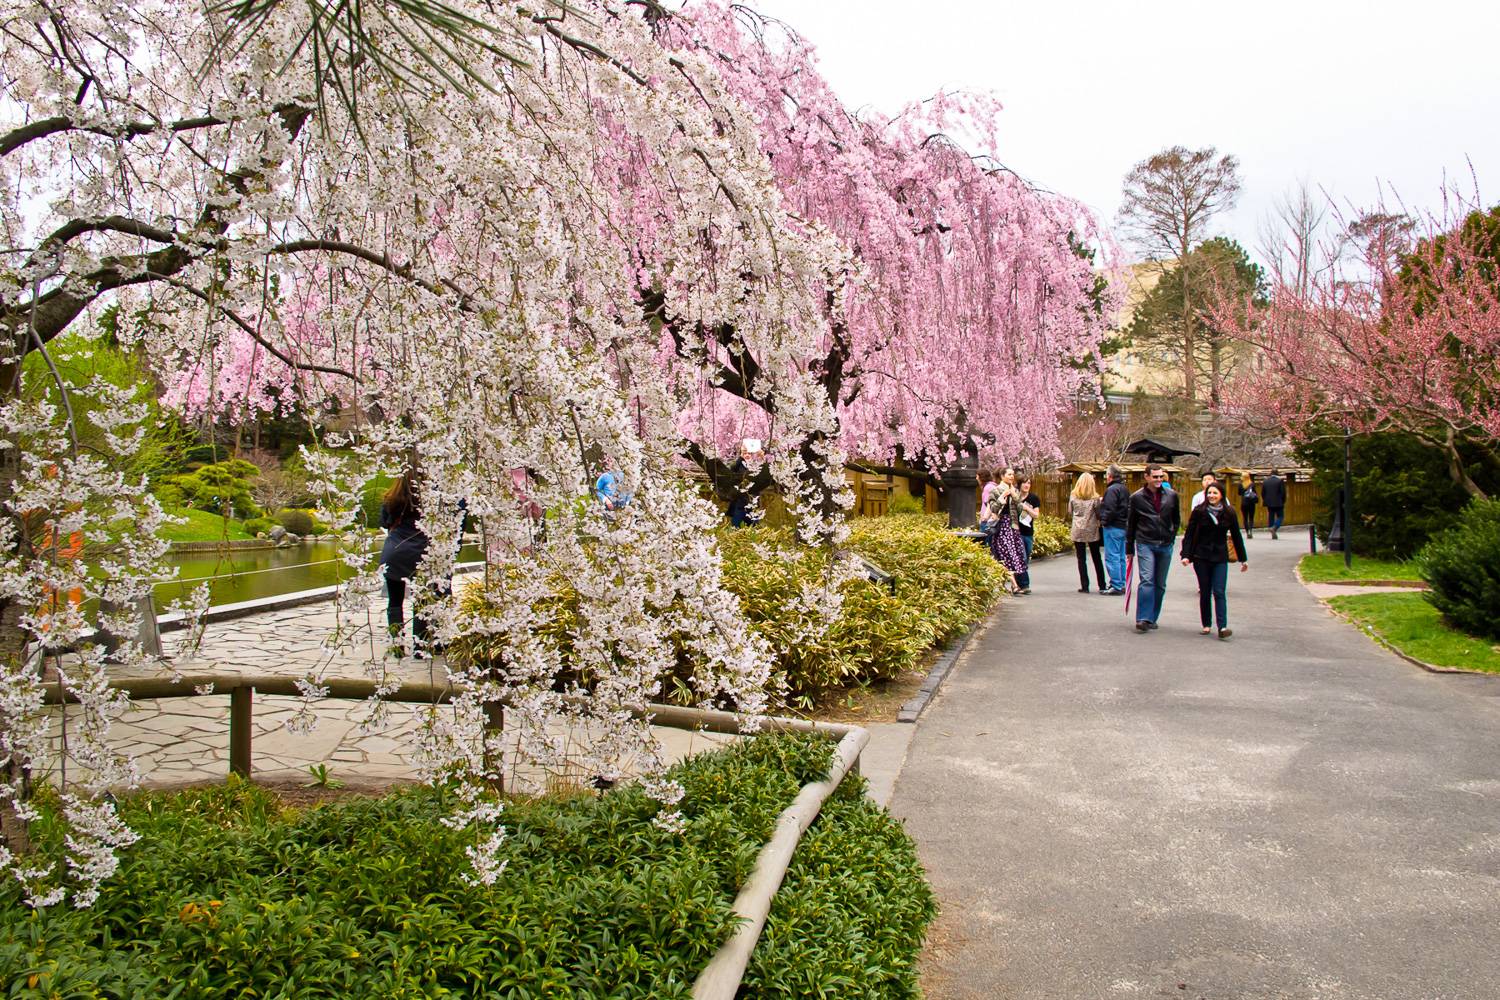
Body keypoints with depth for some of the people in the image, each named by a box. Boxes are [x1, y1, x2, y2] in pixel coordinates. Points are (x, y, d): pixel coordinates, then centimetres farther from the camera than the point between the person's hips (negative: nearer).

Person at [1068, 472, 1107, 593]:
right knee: (1097, 558, 11)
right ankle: (1102, 586, 13)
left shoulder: (1073, 497, -4)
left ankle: (1084, 586, 2)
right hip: (1092, 531, 0)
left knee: (1081, 559, 5)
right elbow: (1099, 514, -2)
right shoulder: (1094, 498, -9)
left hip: (1078, 531, 0)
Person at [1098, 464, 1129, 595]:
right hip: (1123, 527, 10)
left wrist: (1103, 521, -10)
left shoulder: (1112, 489, -16)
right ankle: (1122, 585, 18)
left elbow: (1110, 510, -23)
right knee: (1120, 557, 14)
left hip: (1113, 527, -10)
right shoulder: (1124, 489, 15)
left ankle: (1116, 586, -8)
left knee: (1112, 557, -7)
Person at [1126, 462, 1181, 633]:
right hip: (1145, 544, -3)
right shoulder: (1137, 497, -1)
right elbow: (1131, 523, 6)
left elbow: (1176, 519, 17)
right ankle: (1143, 619, -15)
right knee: (1147, 580, -15)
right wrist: (1129, 547, 8)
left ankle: (1152, 618, 19)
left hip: (1165, 545, 3)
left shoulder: (1171, 496, 4)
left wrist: (1171, 536, 8)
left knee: (1160, 584, 8)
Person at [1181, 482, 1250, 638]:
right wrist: (1186, 555, -13)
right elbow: (1189, 534, -3)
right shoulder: (1199, 511, -3)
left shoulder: (1228, 513, 2)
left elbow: (1236, 536, 9)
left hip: (1220, 557, 0)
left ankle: (1222, 627, -14)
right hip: (1201, 557, 0)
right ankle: (1206, 625, 17)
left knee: (1219, 592, -9)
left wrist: (1243, 559, 12)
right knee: (1205, 592, 6)